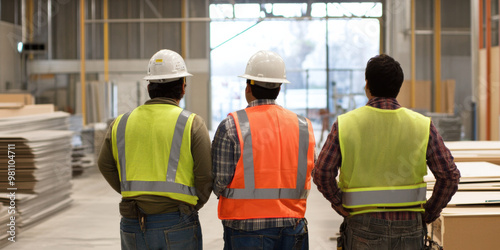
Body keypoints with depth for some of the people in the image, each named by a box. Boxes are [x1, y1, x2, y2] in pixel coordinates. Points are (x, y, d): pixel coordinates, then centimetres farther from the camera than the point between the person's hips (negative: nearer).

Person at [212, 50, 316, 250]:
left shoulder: (231, 126, -8)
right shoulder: (303, 126, 5)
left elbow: (219, 182, -9)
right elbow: (305, 182, 6)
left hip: (246, 227, -4)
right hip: (292, 226, 4)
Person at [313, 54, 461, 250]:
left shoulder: (345, 124, -5)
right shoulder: (422, 126, -2)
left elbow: (322, 173, -9)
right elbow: (450, 175, -4)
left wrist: (340, 204, 6)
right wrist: (429, 214, 7)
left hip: (363, 226, -1)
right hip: (408, 226, 1)